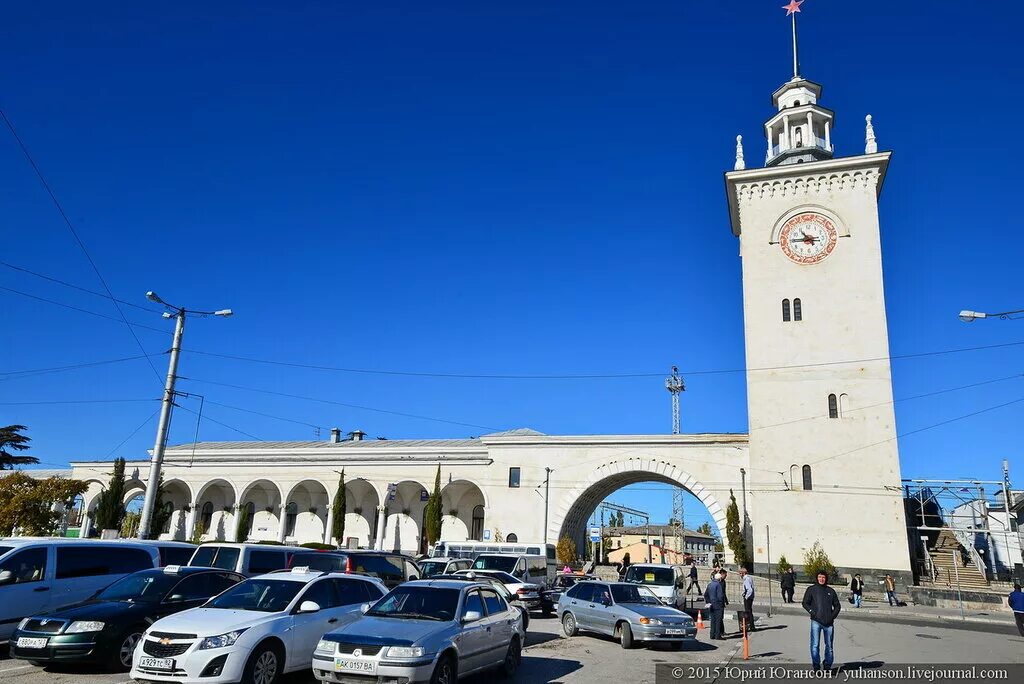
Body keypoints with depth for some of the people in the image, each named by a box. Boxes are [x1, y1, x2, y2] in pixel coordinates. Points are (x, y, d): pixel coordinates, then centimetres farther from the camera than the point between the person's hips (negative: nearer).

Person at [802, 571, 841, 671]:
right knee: (815, 645, -7)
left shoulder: (831, 591, 13)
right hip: (816, 622, -3)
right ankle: (816, 666, -1)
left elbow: (837, 606, 17)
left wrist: (833, 616, 2)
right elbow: (805, 603, 5)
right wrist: (812, 612, -9)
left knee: (829, 645, 9)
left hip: (829, 623, 3)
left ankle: (828, 665, 21)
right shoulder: (811, 589, 6)